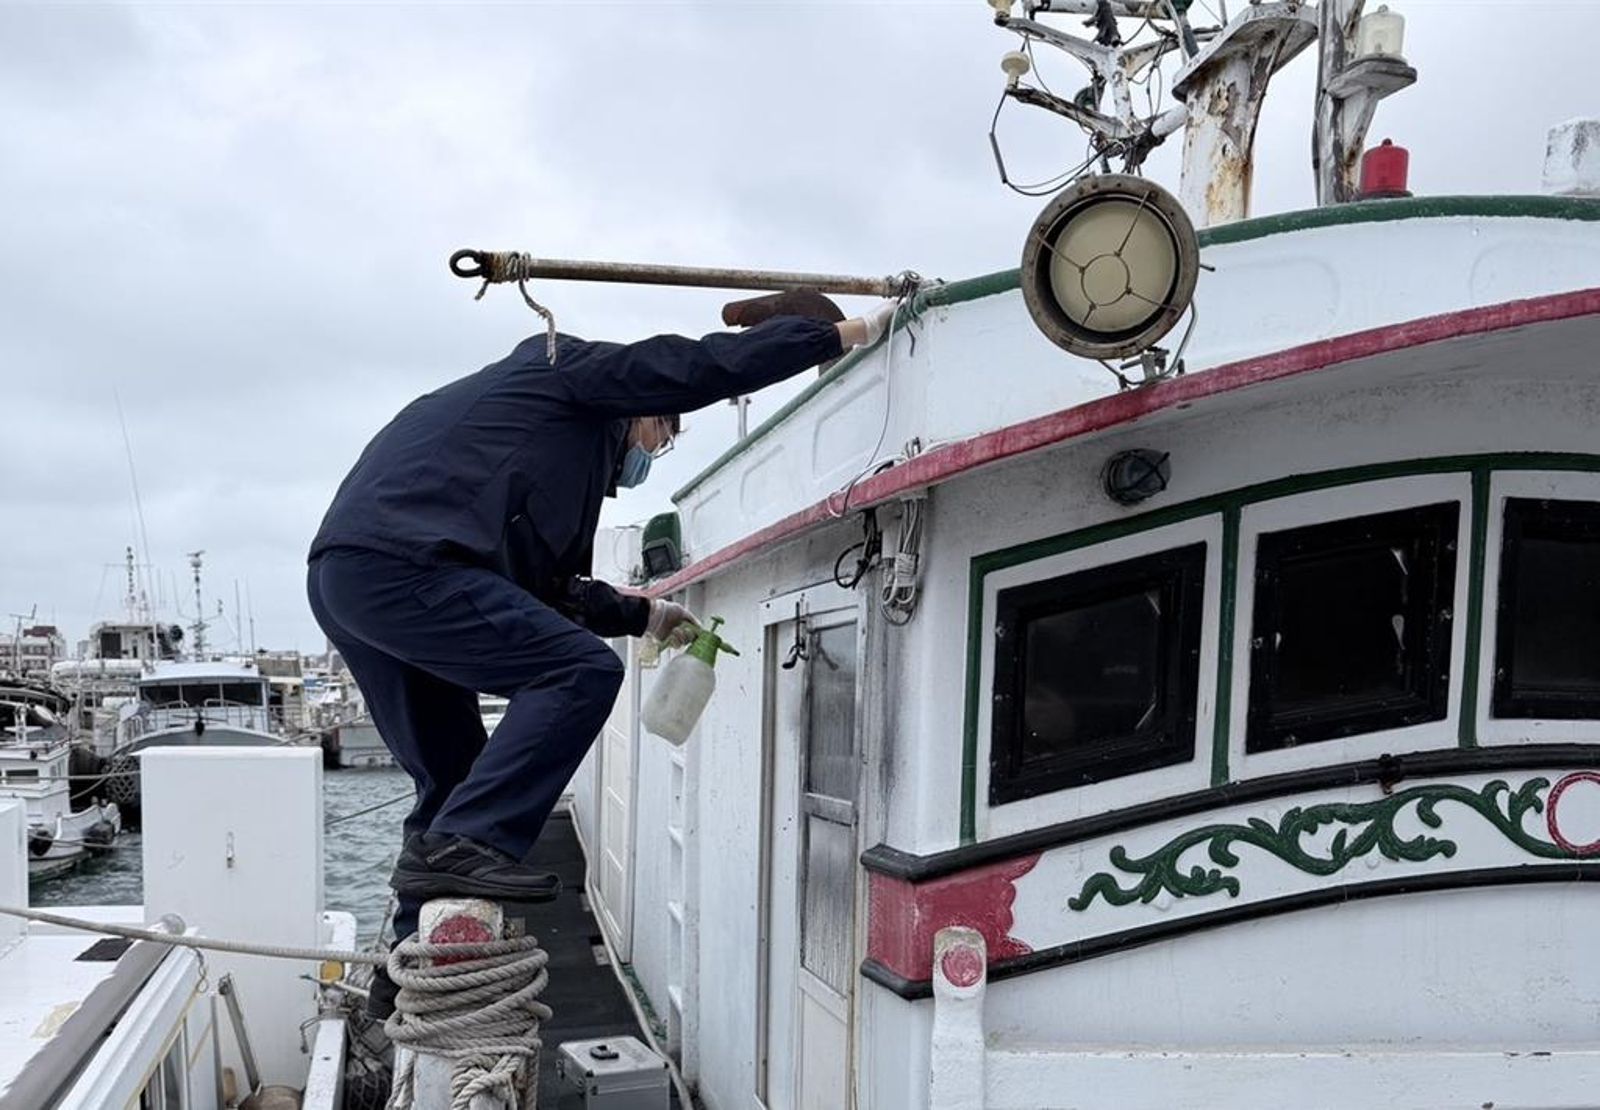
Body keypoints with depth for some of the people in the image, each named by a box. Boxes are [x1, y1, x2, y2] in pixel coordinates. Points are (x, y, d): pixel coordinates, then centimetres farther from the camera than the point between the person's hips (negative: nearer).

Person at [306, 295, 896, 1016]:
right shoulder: (573, 367, 10)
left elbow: (547, 585, 34)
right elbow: (696, 367, -3)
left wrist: (644, 615, 37)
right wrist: (851, 332, 1)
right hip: (398, 564, -10)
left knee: (454, 781, 16)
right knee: (581, 672, -13)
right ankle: (464, 844, -19)